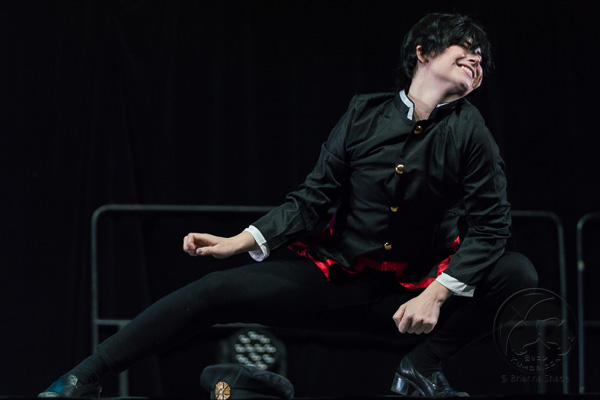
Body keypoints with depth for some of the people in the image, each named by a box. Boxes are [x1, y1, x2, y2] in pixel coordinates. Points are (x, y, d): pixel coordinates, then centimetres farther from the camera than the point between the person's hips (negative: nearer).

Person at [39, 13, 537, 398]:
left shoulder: (468, 130, -7)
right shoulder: (366, 114, -2)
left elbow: (492, 222, -9)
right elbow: (312, 200, 1)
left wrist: (437, 295, -21)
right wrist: (239, 241, -11)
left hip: (410, 294, -1)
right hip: (333, 277, 1)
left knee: (517, 274, -24)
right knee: (216, 291, -17)